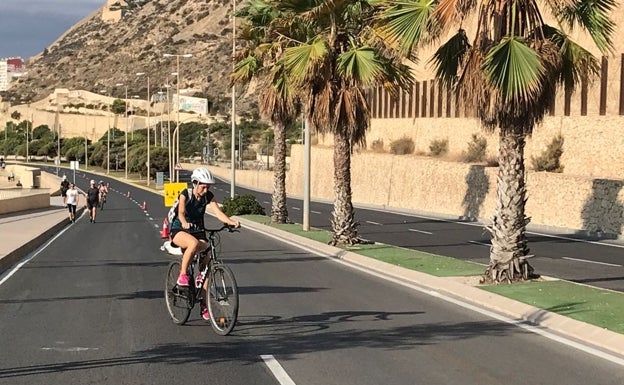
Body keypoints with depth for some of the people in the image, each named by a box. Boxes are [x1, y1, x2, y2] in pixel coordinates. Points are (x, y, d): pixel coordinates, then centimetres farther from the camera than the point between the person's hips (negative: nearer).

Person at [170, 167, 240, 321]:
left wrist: (231, 221, -39)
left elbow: (218, 212, -19)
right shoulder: (185, 194, -16)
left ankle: (204, 305, 3)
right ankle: (182, 275, -24)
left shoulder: (209, 197, -6)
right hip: (179, 231, -5)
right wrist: (184, 223, -55)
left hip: (198, 230, 5)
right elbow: (181, 212, -32)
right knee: (194, 243, -40)